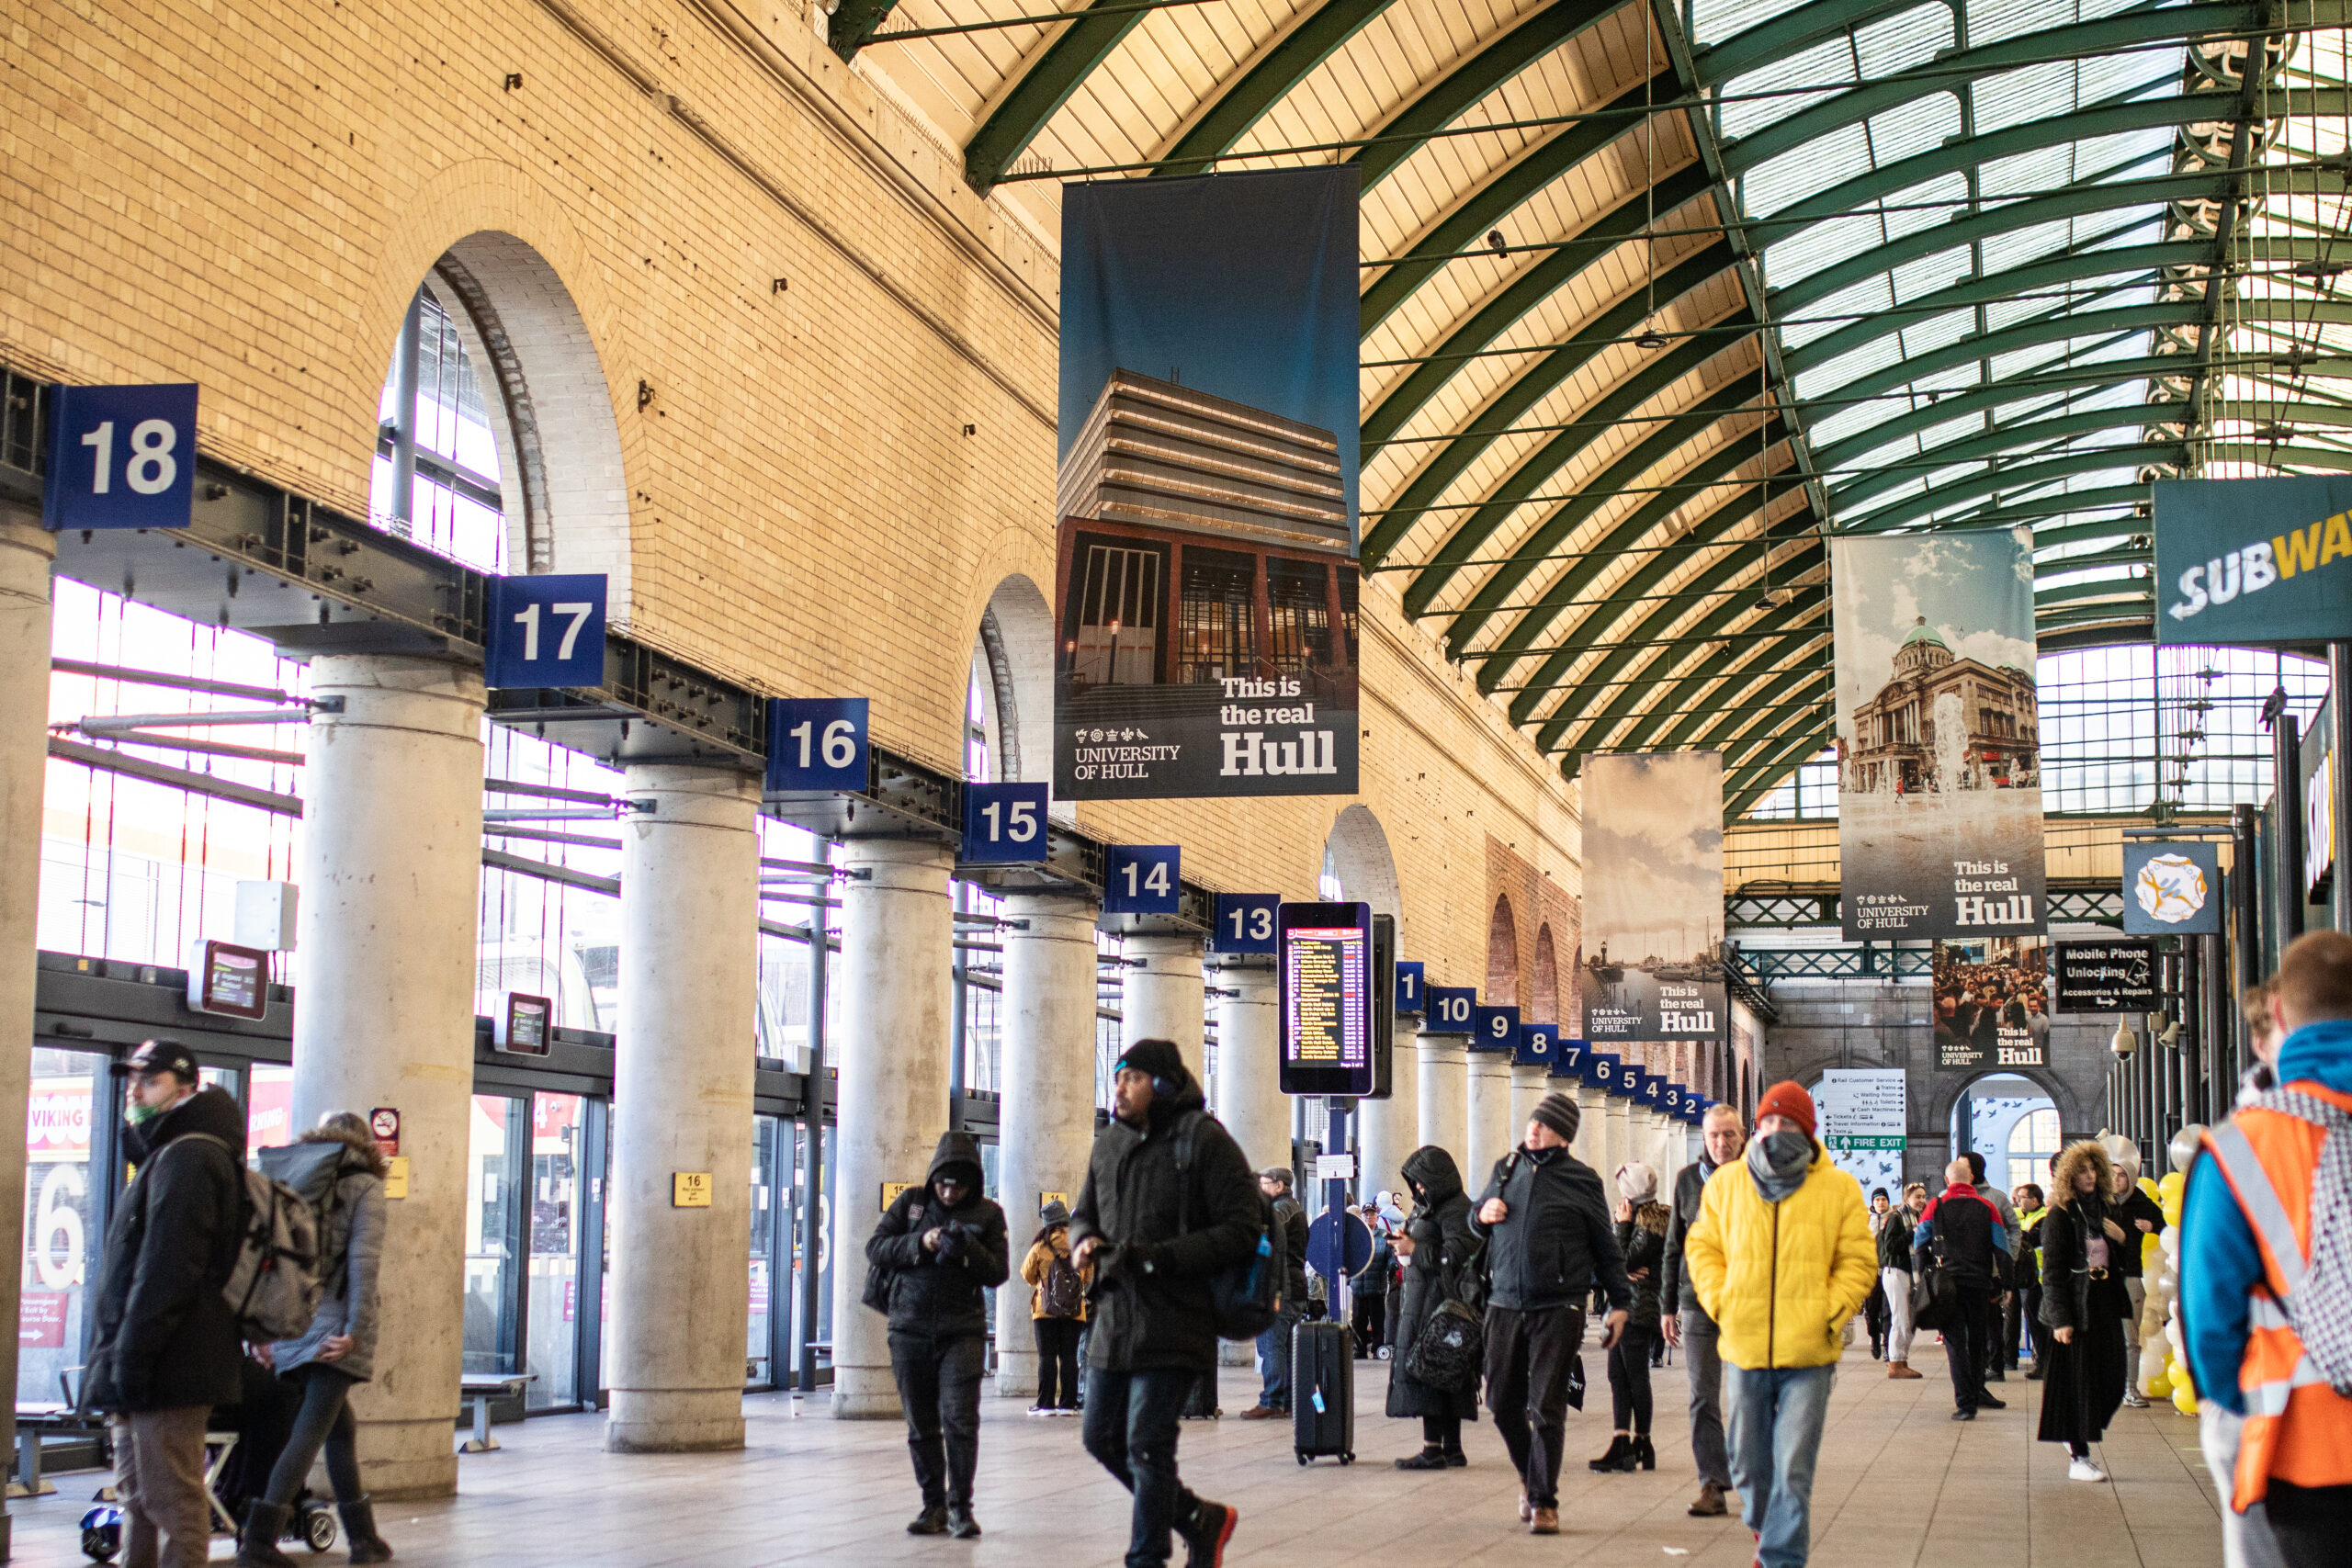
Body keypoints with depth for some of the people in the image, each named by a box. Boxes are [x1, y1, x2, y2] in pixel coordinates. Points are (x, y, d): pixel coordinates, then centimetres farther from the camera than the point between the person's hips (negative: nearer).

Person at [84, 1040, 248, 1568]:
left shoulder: (187, 1157, -13)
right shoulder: (163, 1153, 22)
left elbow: (167, 1266, -21)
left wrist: (132, 1352, -23)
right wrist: (117, 1355, 21)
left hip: (169, 1366, -11)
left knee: (173, 1500, -10)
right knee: (137, 1496, 16)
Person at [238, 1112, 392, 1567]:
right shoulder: (364, 1186, -1)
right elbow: (364, 1261, -12)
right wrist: (356, 1332, -13)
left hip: (293, 1322, 6)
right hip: (333, 1324, -6)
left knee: (342, 1430, 17)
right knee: (309, 1433, -7)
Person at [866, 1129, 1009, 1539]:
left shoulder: (988, 1213, 2)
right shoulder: (911, 1202, 5)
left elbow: (997, 1273, -2)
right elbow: (874, 1248, 0)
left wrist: (967, 1249, -19)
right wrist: (920, 1243, -14)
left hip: (962, 1329, -2)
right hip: (910, 1328, 2)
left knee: (960, 1419, -11)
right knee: (921, 1426, 6)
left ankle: (960, 1507, 0)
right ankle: (933, 1506, 15)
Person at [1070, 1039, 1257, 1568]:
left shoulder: (1203, 1139, -9)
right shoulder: (1108, 1144, 11)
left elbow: (1242, 1229, -13)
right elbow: (1085, 1213, 25)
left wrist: (1162, 1257, -21)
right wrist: (1084, 1242, -1)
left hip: (1173, 1323, -8)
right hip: (1114, 1318, 8)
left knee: (1147, 1446, -7)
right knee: (1102, 1437, 12)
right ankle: (1199, 1518, 28)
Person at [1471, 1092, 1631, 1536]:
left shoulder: (1580, 1180, 1)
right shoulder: (1506, 1168, 12)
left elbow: (1605, 1247, 7)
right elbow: (1475, 1220, 26)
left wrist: (1620, 1302, 5)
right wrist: (1482, 1214, 2)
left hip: (1558, 1308, -4)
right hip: (1505, 1304, 4)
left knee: (1547, 1407, -5)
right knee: (1502, 1401, 6)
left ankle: (1544, 1501, 3)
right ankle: (1529, 1476, 30)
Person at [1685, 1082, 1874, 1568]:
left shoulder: (1838, 1188, 2)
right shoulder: (1725, 1184, 8)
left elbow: (1856, 1260, 5)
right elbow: (1702, 1247, 14)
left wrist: (1832, 1313, -7)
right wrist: (1720, 1301, 0)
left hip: (1808, 1351, -3)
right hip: (1744, 1349, 3)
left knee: (1793, 1470, -7)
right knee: (1748, 1461, 14)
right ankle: (1765, 1528, 40)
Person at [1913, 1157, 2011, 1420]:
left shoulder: (1936, 1206, 3)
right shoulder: (1986, 1207, 6)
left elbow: (1918, 1245, 4)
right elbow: (2002, 1248, 5)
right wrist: (1998, 1285, 11)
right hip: (1979, 1283, 1)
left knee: (1955, 1342, -1)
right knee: (1978, 1341, 16)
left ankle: (1965, 1403, -9)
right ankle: (1976, 1392, 26)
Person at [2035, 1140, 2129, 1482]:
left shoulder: (2103, 1209, 13)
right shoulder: (2059, 1216, -8)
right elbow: (2052, 1271, -12)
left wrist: (2120, 1239, 2)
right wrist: (2060, 1318, -17)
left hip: (2105, 1306, 7)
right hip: (2076, 1308, -7)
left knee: (2109, 1382, 5)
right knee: (2077, 1382, -3)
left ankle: (2077, 1438, 25)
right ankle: (2078, 1457, 3)